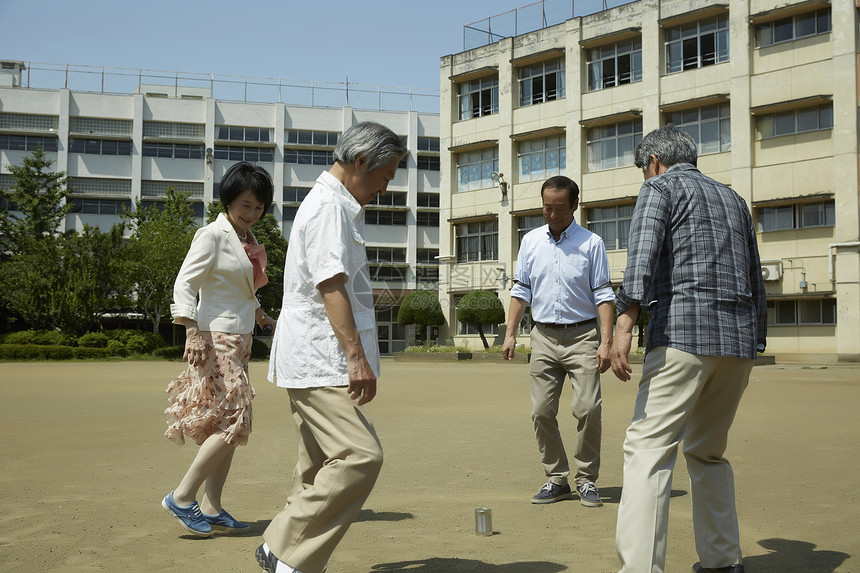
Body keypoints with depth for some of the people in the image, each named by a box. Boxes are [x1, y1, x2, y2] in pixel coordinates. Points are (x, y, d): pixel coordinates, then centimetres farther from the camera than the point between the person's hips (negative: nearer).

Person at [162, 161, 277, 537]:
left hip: (238, 341, 9)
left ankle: (211, 507, 12)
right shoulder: (213, 235, -10)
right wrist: (193, 333, -25)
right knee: (232, 422, -12)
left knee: (232, 424, 7)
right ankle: (181, 497, -3)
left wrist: (261, 317, 24)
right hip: (215, 339, -9)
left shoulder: (247, 240, 16)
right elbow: (185, 284, -16)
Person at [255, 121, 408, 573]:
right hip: (321, 363, -11)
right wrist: (357, 356, -24)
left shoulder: (336, 205, 23)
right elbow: (330, 285, -20)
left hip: (316, 363, 11)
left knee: (321, 466, 12)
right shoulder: (329, 205, -11)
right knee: (360, 455, -18)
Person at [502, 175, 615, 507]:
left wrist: (606, 342, -10)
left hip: (582, 335, -3)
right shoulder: (530, 242, 11)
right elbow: (521, 291, 13)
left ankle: (586, 479, 5)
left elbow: (603, 295, -1)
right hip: (544, 337, 3)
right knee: (542, 411, -1)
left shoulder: (591, 243, 1)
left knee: (588, 408, -10)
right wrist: (510, 333, 5)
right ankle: (556, 479, 12)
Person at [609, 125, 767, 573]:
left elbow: (642, 255, -12)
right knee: (708, 453, 19)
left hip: (683, 334, -7)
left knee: (649, 449, -12)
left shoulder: (660, 188, 7)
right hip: (739, 341, 7)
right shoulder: (732, 198, 26)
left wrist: (624, 322, -20)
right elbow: (756, 281, 26)